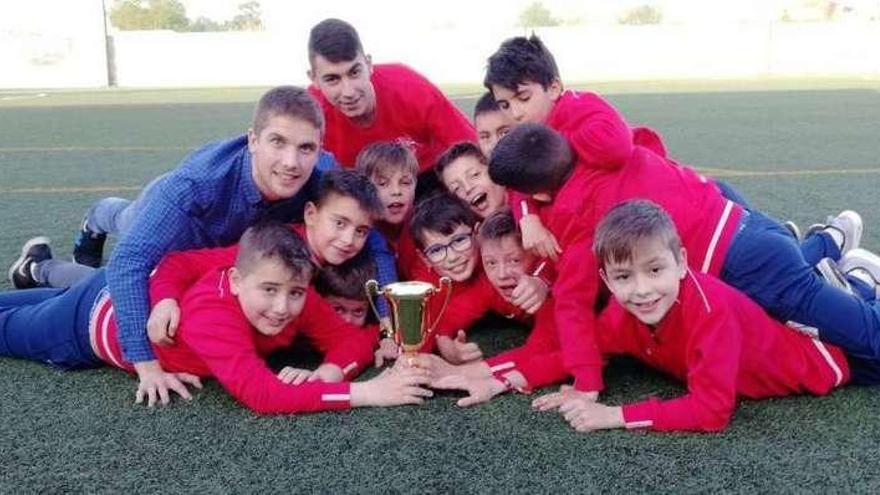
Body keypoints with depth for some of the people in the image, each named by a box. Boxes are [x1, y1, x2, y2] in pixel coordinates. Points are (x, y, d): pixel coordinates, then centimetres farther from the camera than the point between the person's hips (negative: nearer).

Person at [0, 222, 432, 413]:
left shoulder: (296, 297, -31)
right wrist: (364, 393, -60)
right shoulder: (209, 312, -48)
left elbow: (354, 340, -24)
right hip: (99, 311, -5)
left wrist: (328, 371, -46)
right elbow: (260, 394, -56)